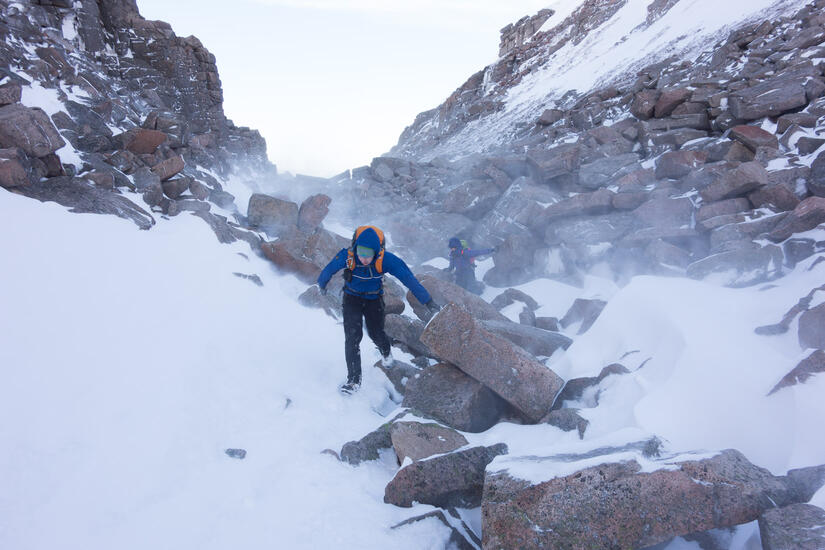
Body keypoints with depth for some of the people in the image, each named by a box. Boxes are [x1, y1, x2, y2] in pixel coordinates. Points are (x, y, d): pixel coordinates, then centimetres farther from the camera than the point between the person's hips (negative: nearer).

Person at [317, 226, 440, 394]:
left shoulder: (386, 260, -32)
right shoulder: (346, 256, -30)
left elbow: (409, 278, -24)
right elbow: (328, 271, -8)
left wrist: (428, 301, -19)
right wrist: (322, 285, 12)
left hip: (374, 300, 0)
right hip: (352, 298, 0)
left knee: (376, 334, 11)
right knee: (352, 336, -11)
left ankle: (386, 352, 49)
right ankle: (354, 380, 2)